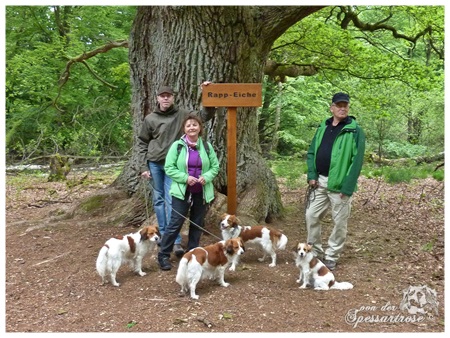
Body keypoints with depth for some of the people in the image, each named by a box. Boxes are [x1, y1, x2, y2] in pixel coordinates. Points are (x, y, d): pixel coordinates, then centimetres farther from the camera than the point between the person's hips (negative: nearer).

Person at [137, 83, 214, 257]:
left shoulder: (182, 114, 0)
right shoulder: (150, 119, 1)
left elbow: (205, 115, -2)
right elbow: (142, 143, 6)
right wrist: (143, 166, 1)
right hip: (154, 163, 2)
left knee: (171, 201, -7)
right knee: (158, 199, 9)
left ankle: (175, 241, -5)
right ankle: (163, 235, 22)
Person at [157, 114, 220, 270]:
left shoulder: (207, 146, 3)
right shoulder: (177, 146, -6)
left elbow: (215, 166, 7)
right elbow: (169, 168, -6)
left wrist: (206, 177, -13)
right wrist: (185, 177, -19)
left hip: (201, 193, 4)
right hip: (182, 192, -3)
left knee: (197, 224, 12)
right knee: (175, 224, -4)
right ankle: (163, 255, 7)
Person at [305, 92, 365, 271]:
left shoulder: (355, 130, -7)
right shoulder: (322, 128, 11)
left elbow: (357, 160, -13)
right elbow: (311, 152, 13)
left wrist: (347, 187, -18)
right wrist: (312, 175, 0)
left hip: (339, 185, -5)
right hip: (319, 182, 5)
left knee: (340, 222, 4)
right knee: (311, 216, 9)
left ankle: (331, 257, 19)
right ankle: (315, 252, 25)